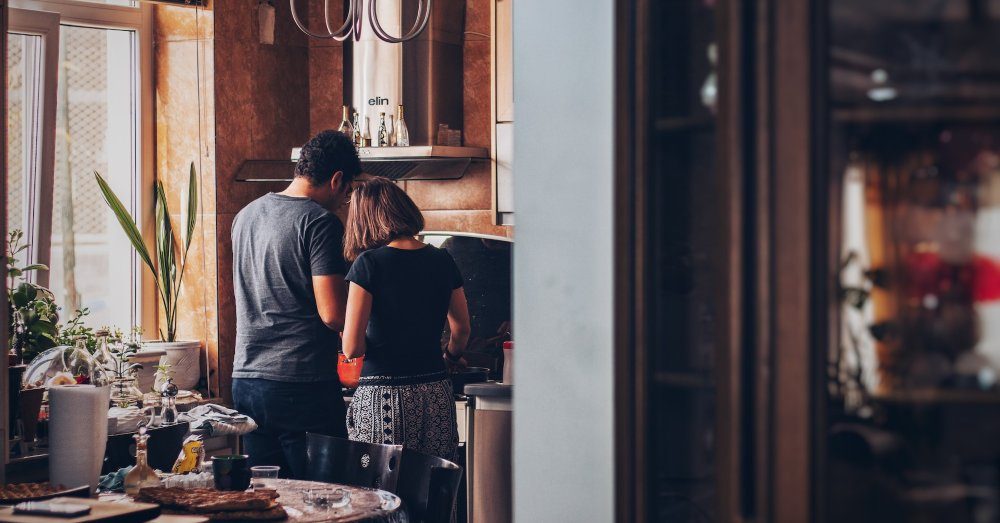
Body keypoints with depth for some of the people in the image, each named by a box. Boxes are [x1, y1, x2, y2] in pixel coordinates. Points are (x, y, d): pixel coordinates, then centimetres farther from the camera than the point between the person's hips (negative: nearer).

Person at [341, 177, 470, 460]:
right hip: (436, 396, 4)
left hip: (383, 396, -4)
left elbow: (352, 348, -10)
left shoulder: (369, 264, -7)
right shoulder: (442, 260, 7)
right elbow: (462, 328, 20)